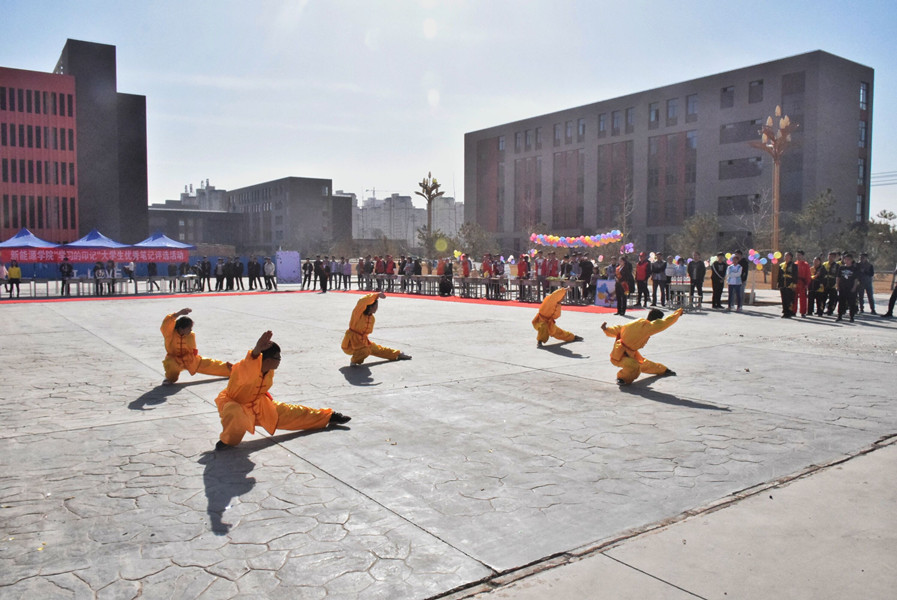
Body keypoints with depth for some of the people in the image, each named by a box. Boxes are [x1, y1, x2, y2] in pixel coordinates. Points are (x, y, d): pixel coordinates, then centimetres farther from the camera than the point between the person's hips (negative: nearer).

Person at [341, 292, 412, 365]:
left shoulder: (372, 318, 3)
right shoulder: (358, 313, -21)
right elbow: (362, 301, -41)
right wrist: (377, 295, -44)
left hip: (362, 341, 8)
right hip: (350, 343, -8)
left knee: (377, 349, 18)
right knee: (365, 351, -33)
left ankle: (398, 354, 37)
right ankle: (353, 361, -5)